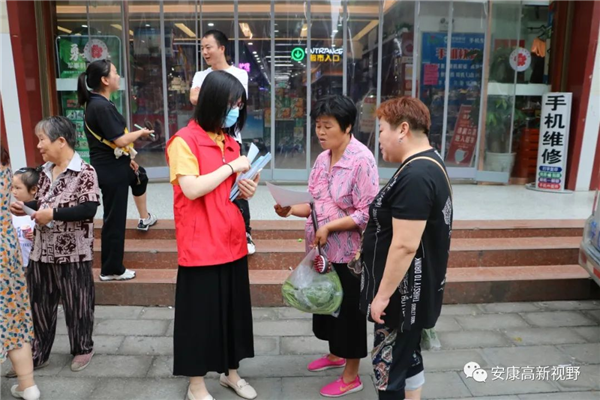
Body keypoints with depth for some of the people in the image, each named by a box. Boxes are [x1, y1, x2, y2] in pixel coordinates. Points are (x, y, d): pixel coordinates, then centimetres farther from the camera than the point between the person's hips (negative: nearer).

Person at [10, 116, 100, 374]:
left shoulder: (84, 172, -14)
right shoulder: (45, 171, 9)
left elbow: (89, 209, -22)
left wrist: (53, 214, -23)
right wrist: (25, 208, 2)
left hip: (73, 253, -7)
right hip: (42, 250, 7)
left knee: (76, 303, 8)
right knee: (39, 303, 15)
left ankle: (83, 348, 28)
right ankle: (37, 353, 32)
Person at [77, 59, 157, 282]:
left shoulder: (96, 103, 8)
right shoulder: (101, 106, -23)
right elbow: (120, 140, -25)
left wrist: (127, 159, 13)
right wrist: (141, 132, -7)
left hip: (113, 164, 11)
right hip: (110, 169, -11)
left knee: (140, 176, 35)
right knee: (114, 219, -1)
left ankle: (144, 219, 49)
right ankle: (111, 270, 11)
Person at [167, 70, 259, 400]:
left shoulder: (230, 141, 11)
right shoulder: (184, 141, -11)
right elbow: (192, 189, -23)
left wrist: (245, 189, -1)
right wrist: (231, 166, -16)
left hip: (232, 242, 7)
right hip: (201, 246, -7)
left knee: (234, 309, 16)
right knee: (200, 313, 6)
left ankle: (231, 373, 36)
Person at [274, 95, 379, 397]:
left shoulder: (362, 160, -19)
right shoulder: (323, 158, 6)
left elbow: (366, 214, -21)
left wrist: (329, 227, -24)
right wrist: (292, 209, -6)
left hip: (348, 252, -8)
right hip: (322, 250, 8)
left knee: (349, 310, 7)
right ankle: (335, 355, 46)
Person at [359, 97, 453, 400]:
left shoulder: (415, 177, -26)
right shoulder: (428, 164, 8)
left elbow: (405, 245, -28)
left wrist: (383, 294, -20)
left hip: (402, 292, -10)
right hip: (410, 289, 10)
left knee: (388, 365, 4)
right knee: (407, 356, 22)